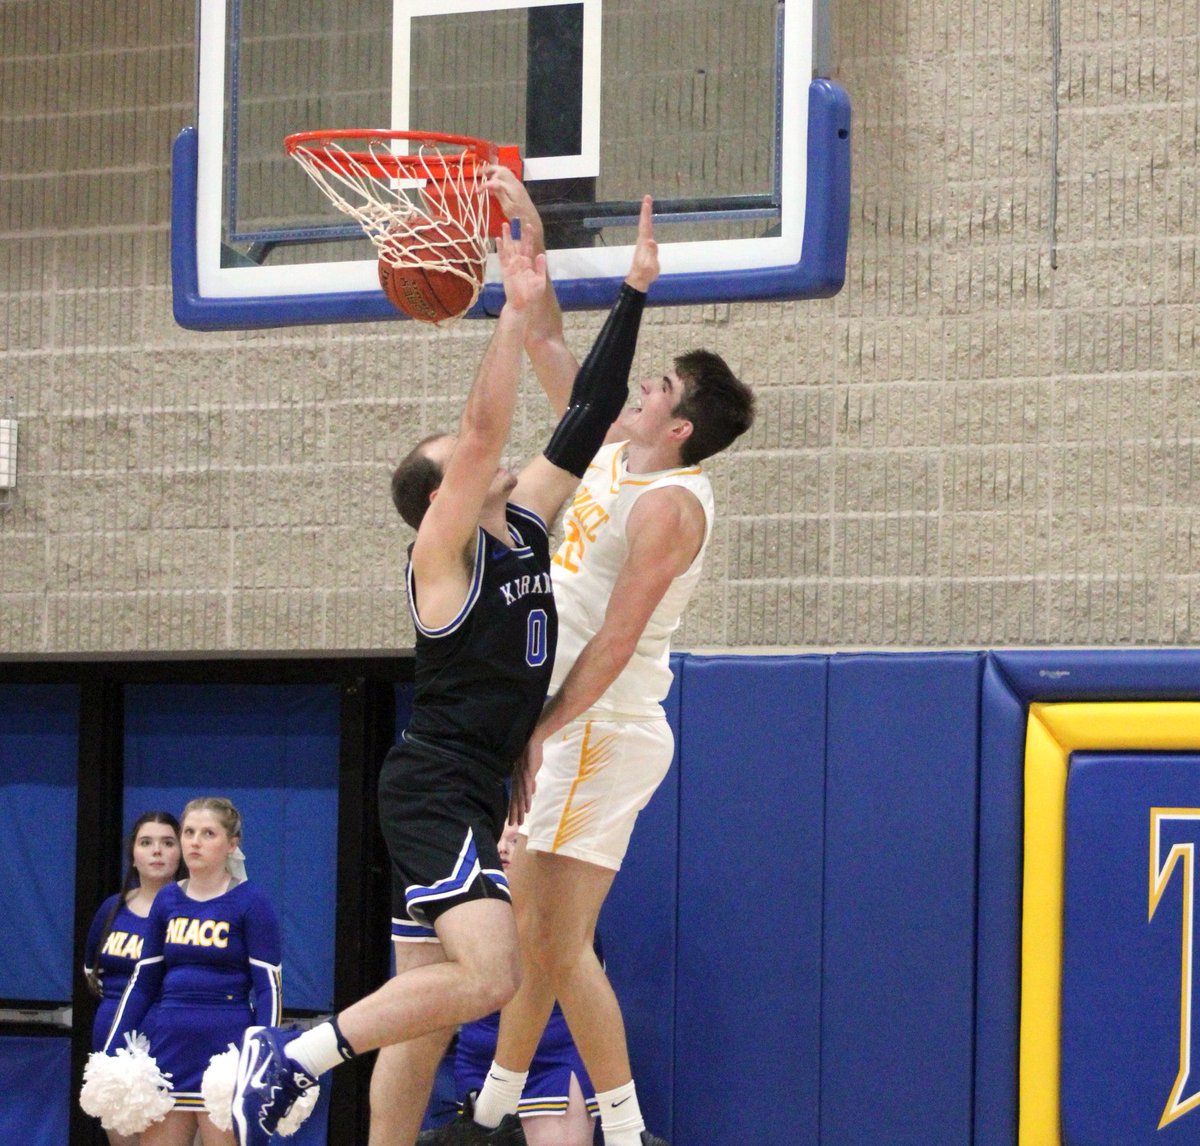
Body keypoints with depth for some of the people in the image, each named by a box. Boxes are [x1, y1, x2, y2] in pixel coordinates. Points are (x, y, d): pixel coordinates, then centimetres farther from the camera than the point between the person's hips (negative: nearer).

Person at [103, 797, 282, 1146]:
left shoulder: (250, 904, -3)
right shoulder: (167, 901, 11)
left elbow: (269, 988, -6)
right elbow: (142, 983, 14)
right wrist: (109, 1059, 9)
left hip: (226, 1049, -5)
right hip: (167, 1046, 5)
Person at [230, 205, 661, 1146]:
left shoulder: (526, 525, 11)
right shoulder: (445, 552, -10)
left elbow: (587, 417, 11)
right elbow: (486, 428, -23)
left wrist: (635, 292, 8)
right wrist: (516, 314, -25)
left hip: (473, 795, 9)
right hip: (433, 785, -9)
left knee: (426, 1011, 8)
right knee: (488, 975, -23)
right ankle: (291, 1056, -17)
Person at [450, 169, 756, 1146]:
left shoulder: (670, 504, -17)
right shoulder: (614, 455, 10)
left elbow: (616, 641, -22)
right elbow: (547, 343, 18)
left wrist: (539, 732, -24)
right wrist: (525, 233, 14)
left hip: (603, 734, -9)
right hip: (568, 729, 9)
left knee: (561, 944, -10)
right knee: (527, 933, 14)